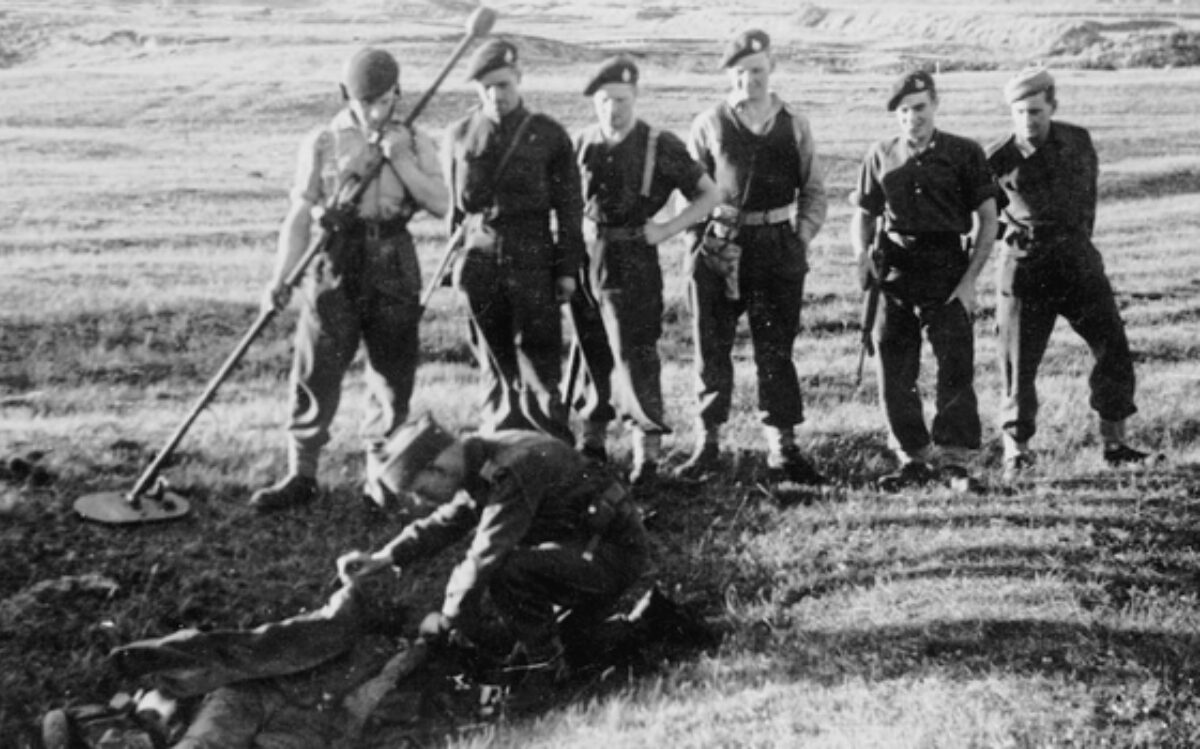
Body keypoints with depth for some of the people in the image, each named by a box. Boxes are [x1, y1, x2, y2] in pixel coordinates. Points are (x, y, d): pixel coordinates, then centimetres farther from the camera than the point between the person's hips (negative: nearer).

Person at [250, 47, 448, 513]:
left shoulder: (415, 145, 8)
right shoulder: (322, 143, 4)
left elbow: (440, 204, -4)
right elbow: (300, 215, 1)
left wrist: (401, 161, -13)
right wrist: (279, 278, -8)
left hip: (394, 269, 1)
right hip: (335, 268, -1)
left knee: (392, 378, 6)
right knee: (315, 374, -3)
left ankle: (382, 477, 19)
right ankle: (301, 476, 8)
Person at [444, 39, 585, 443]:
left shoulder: (549, 135, 2)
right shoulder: (460, 135, 7)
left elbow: (569, 206, 2)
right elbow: (452, 202, 13)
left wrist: (568, 269, -2)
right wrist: (454, 258, 7)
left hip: (533, 257, -2)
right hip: (480, 257, 2)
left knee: (538, 360, -3)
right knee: (495, 361, 8)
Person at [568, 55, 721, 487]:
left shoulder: (660, 147, -3)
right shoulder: (582, 144, 7)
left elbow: (709, 196, 2)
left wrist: (666, 230, -9)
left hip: (633, 262, -4)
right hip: (583, 259, 4)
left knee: (635, 356, -7)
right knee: (591, 357, 13)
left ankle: (648, 452, 1)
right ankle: (592, 442, 28)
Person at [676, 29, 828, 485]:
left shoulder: (794, 126, 9)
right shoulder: (709, 125, 6)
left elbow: (813, 191, 13)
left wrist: (803, 236, 0)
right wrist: (705, 235, -4)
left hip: (778, 248, 0)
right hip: (719, 247, 0)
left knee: (776, 349, 3)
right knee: (712, 348, 3)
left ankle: (782, 447, 10)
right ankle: (708, 443, 13)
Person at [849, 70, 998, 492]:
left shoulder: (964, 153, 2)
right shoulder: (881, 157, 10)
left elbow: (987, 220, 2)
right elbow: (863, 214, 17)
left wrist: (969, 279, -7)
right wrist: (862, 253, -5)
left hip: (948, 272, -3)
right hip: (895, 273, 3)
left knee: (956, 367, -8)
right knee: (894, 373, 3)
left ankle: (954, 459, -2)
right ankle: (914, 459, 14)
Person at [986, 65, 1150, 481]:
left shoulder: (1079, 142, 2)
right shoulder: (999, 159, -8)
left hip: (1077, 258, 3)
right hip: (1025, 264, -3)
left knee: (1114, 349, 1)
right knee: (1020, 361, -3)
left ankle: (1114, 445, 12)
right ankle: (1015, 452, 7)